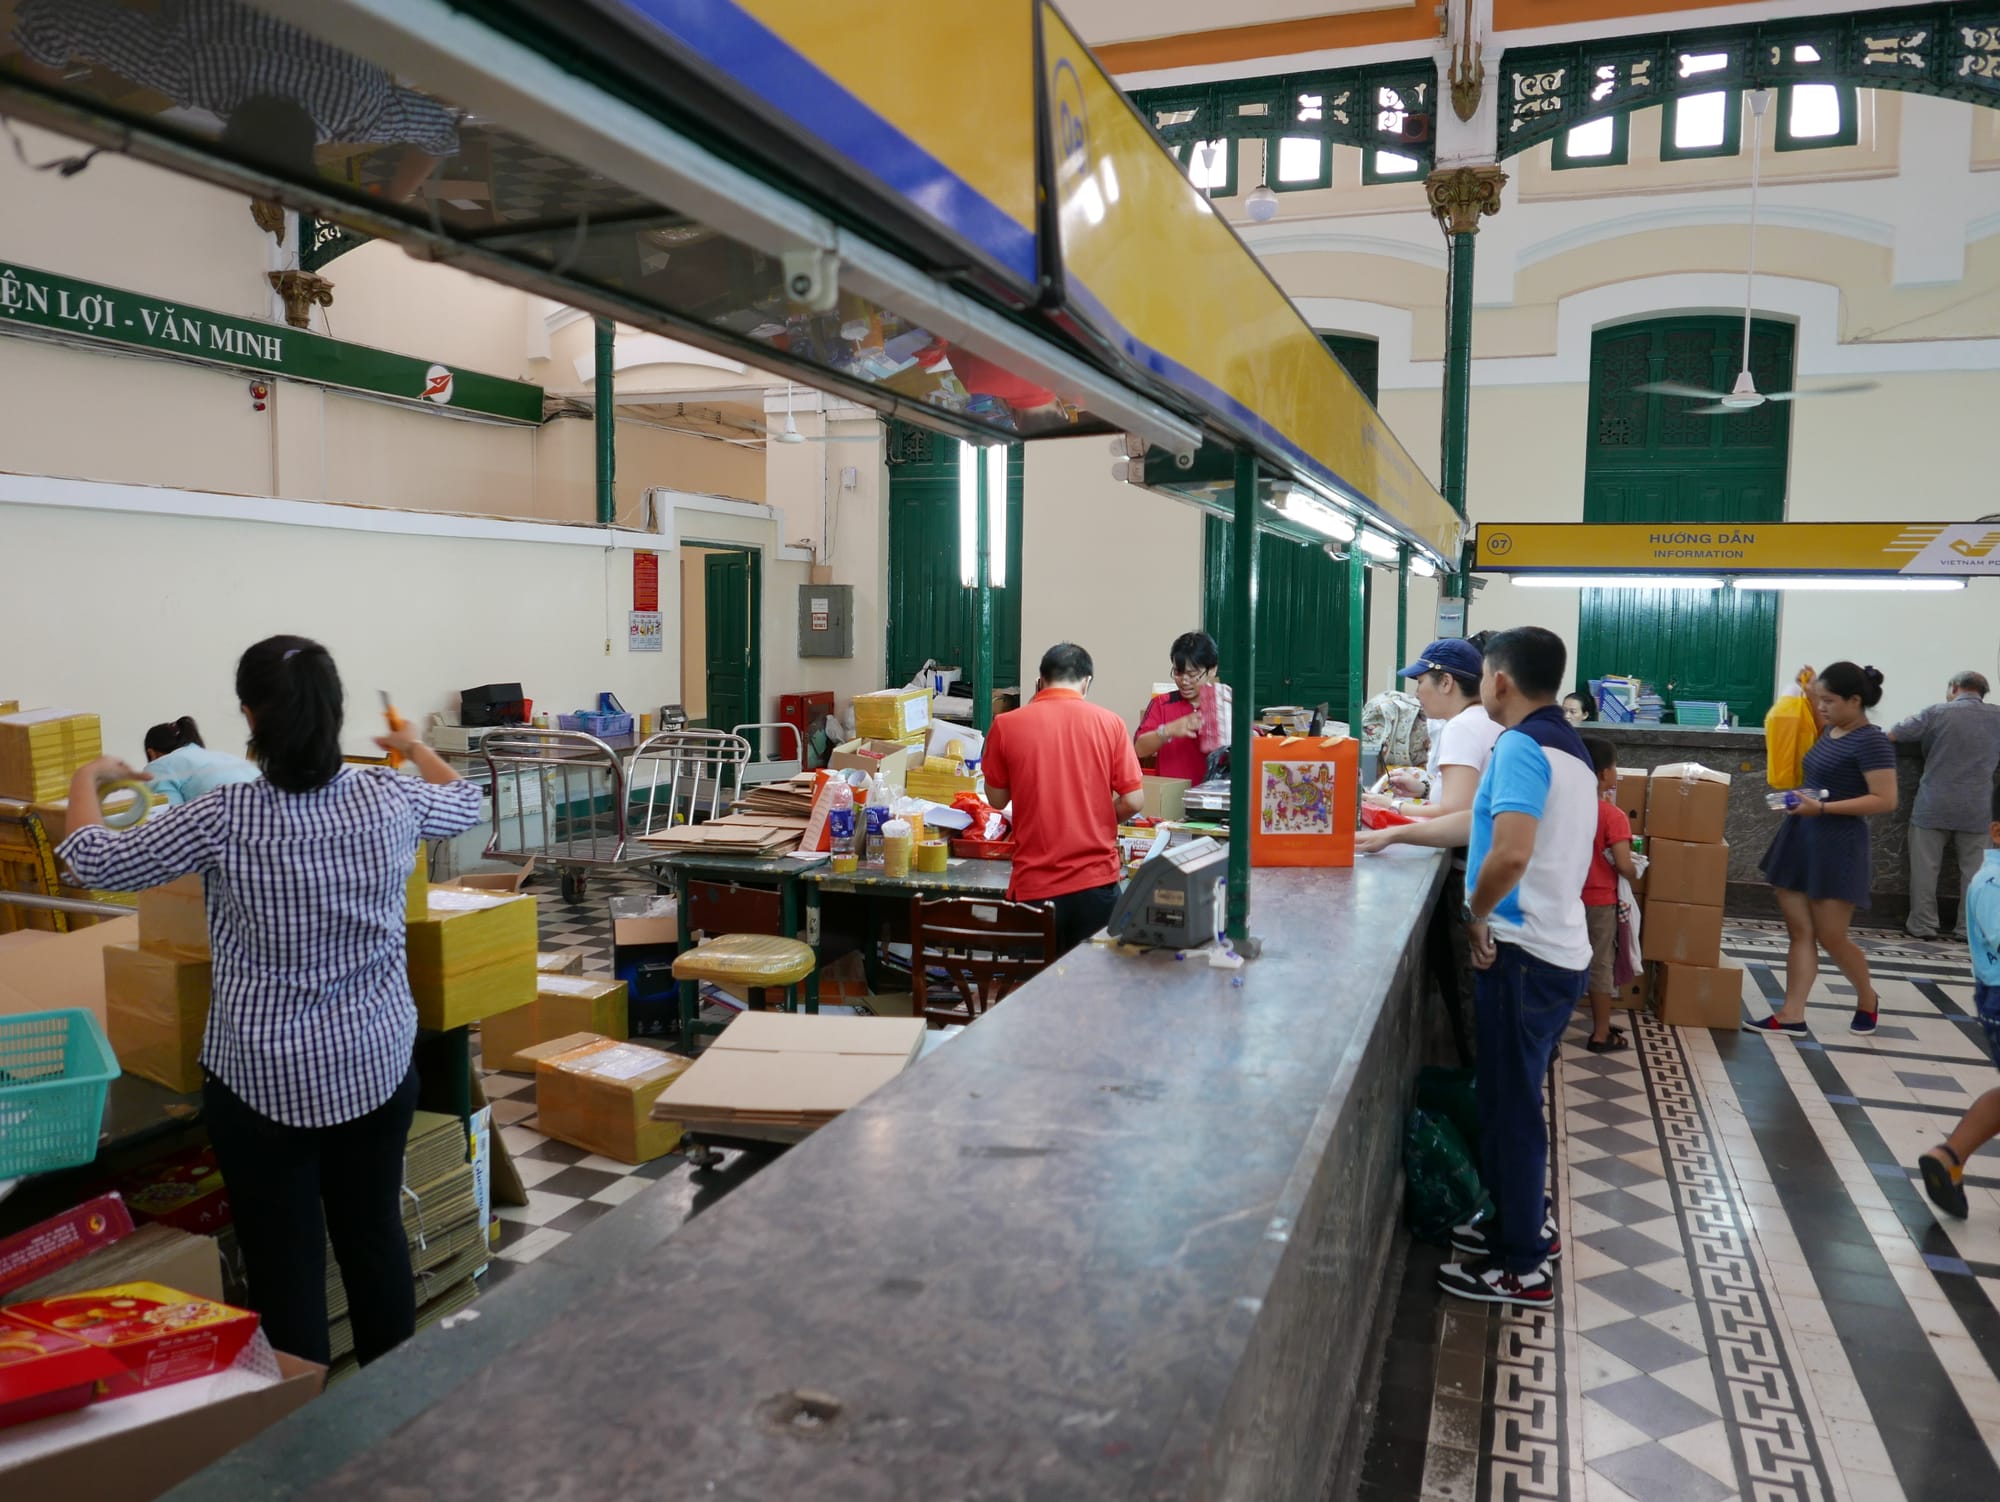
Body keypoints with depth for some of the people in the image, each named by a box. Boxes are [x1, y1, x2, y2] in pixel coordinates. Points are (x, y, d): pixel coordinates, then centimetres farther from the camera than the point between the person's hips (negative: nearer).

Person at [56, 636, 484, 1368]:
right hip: (377, 1065, 3)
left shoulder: (224, 820, -16)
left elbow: (95, 863, -2)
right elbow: (466, 803, 15)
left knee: (285, 1258, 9)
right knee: (376, 1233, 17)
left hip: (263, 1076, -3)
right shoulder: (393, 799, -8)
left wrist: (87, 779, 16)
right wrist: (417, 746, 33)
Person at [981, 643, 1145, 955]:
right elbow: (1133, 801, -4)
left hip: (1035, 886, 0)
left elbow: (997, 799, 8)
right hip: (1096, 882, 1)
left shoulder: (1006, 725, -4)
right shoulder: (1108, 722, -3)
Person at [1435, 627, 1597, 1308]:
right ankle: (1524, 1219, 36)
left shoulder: (1520, 745, -18)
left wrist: (1477, 914, -15)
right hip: (1561, 946, 9)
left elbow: (1510, 853, -32)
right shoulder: (1569, 745, 12)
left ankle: (1520, 1266, 14)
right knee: (1516, 1095, 22)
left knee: (1510, 1103, 2)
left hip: (1524, 951, -9)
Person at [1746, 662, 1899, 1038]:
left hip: (1837, 845, -8)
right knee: (1799, 930, 6)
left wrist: (1823, 808, -24)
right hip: (1801, 836, 8)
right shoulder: (1830, 732, 9)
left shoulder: (1872, 742, -15)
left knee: (1830, 937, 1)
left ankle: (1868, 999, 28)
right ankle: (1791, 1016, 7)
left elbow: (1885, 801, -19)